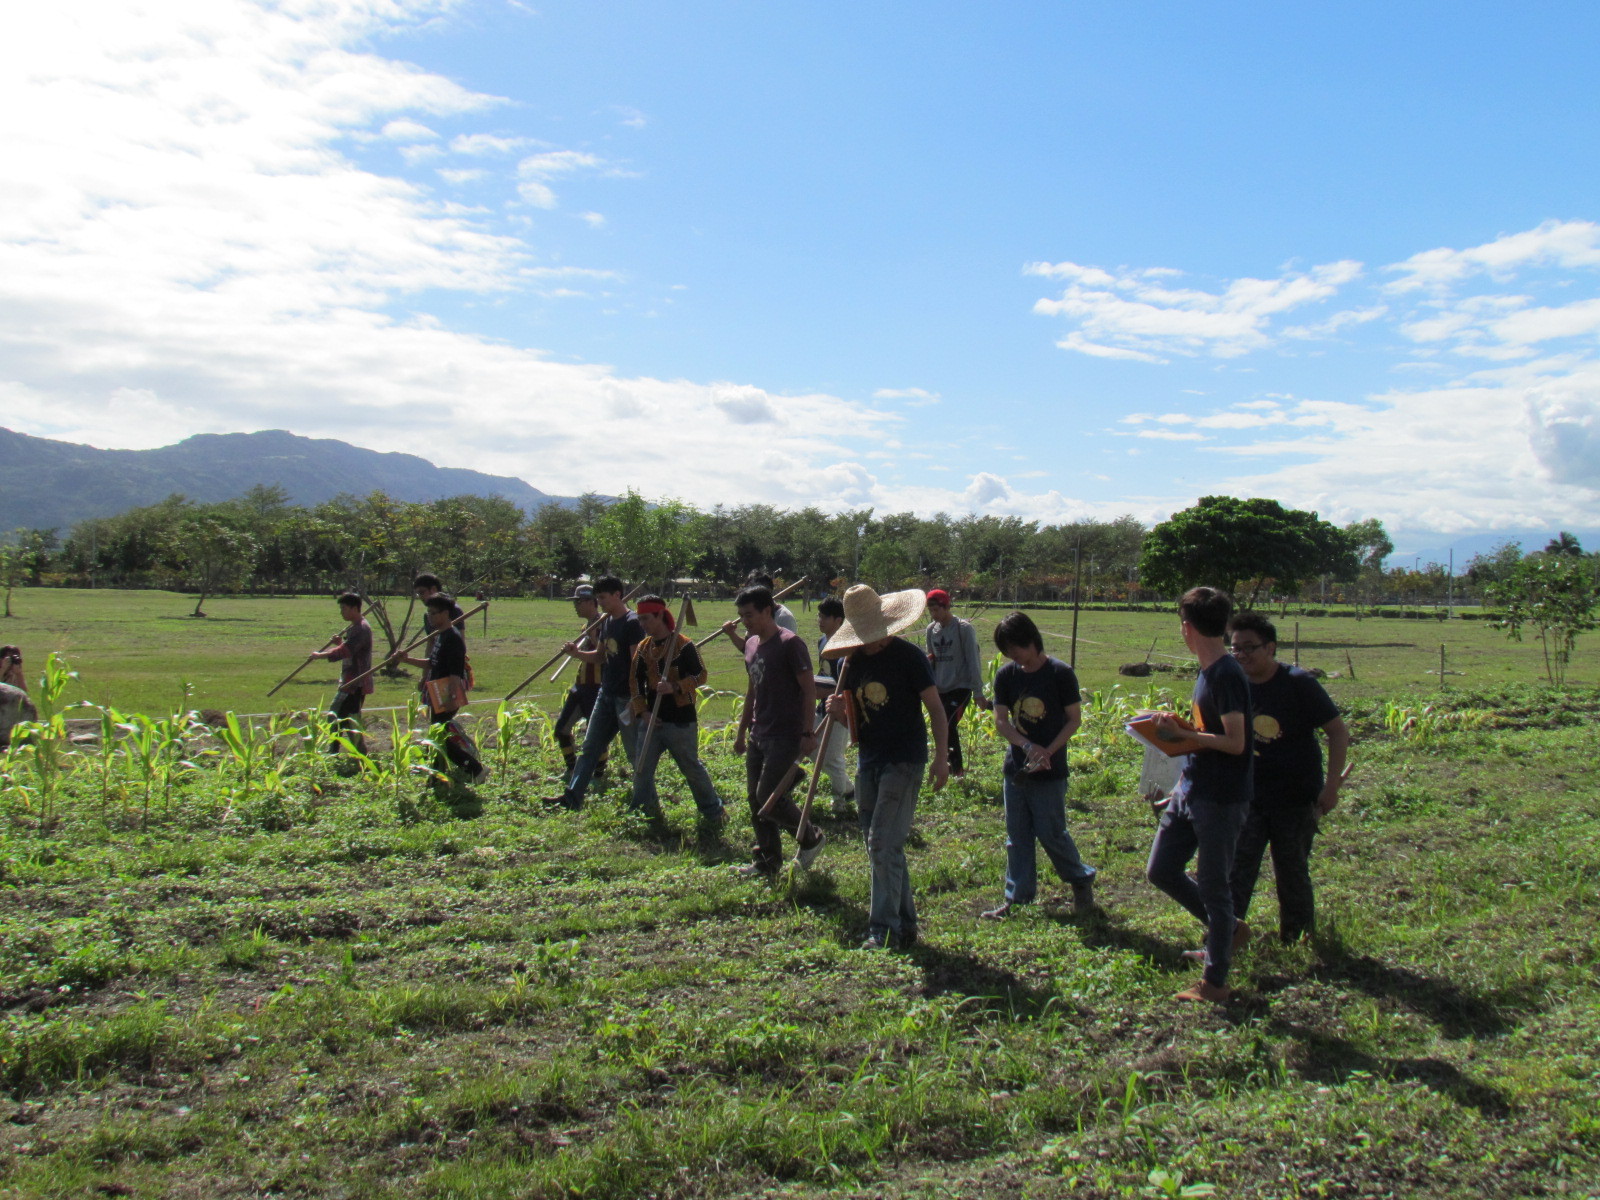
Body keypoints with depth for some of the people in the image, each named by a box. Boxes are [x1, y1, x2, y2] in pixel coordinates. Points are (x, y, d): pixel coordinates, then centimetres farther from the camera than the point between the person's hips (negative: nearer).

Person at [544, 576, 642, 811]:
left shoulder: (632, 623, -15)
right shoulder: (607, 621, 11)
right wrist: (577, 653, -1)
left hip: (625, 697, -9)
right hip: (606, 694, 9)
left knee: (635, 752, 1)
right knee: (589, 747, 9)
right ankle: (572, 797, 13)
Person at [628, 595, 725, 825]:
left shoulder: (683, 644, -10)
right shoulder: (643, 648, 8)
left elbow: (701, 675, -12)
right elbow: (635, 681, 12)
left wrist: (676, 687, -26)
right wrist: (642, 711, 0)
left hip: (681, 721, -6)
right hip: (651, 719, 6)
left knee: (692, 768, 3)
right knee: (642, 769, 6)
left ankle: (713, 813, 18)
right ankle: (643, 814, 20)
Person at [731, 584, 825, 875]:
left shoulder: (790, 644, -13)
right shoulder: (751, 644, 12)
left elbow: (809, 690, -14)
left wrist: (808, 733, -18)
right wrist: (742, 732, 21)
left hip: (785, 737, -8)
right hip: (758, 736, 8)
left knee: (769, 796, -10)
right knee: (755, 799, 9)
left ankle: (810, 839, 12)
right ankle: (766, 861, 19)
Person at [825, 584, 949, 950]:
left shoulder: (908, 656, -9)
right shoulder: (852, 663, 8)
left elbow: (935, 708, -7)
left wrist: (941, 757, -16)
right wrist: (838, 711, -7)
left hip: (904, 760, -7)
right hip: (868, 761, 7)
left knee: (883, 844, -13)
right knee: (886, 847, 11)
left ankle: (884, 927, -7)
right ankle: (905, 924, 22)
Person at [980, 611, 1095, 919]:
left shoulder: (1060, 673, -9)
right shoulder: (1006, 676, 2)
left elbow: (1075, 719, -6)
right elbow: (1000, 721, -1)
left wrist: (1048, 751, -17)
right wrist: (1028, 746, -18)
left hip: (1050, 772, -4)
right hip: (1016, 768, 5)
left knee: (1051, 833, 0)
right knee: (1017, 836, 9)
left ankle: (1082, 880, 23)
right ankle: (1016, 898, 17)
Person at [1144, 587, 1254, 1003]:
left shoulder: (1227, 676, -19)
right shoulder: (1207, 672, 10)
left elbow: (1235, 743, -24)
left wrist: (1182, 734, -21)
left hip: (1220, 800, -9)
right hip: (1190, 793, 9)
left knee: (1212, 886, 2)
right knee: (1160, 871, 14)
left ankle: (1215, 981, 16)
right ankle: (1227, 929, 31)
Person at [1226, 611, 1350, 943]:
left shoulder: (1299, 684, -11)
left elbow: (1339, 733, -8)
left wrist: (1331, 786, -14)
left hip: (1296, 797, -3)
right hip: (1249, 796, 3)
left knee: (1292, 872, 8)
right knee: (1237, 867, -8)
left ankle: (1297, 942, 27)